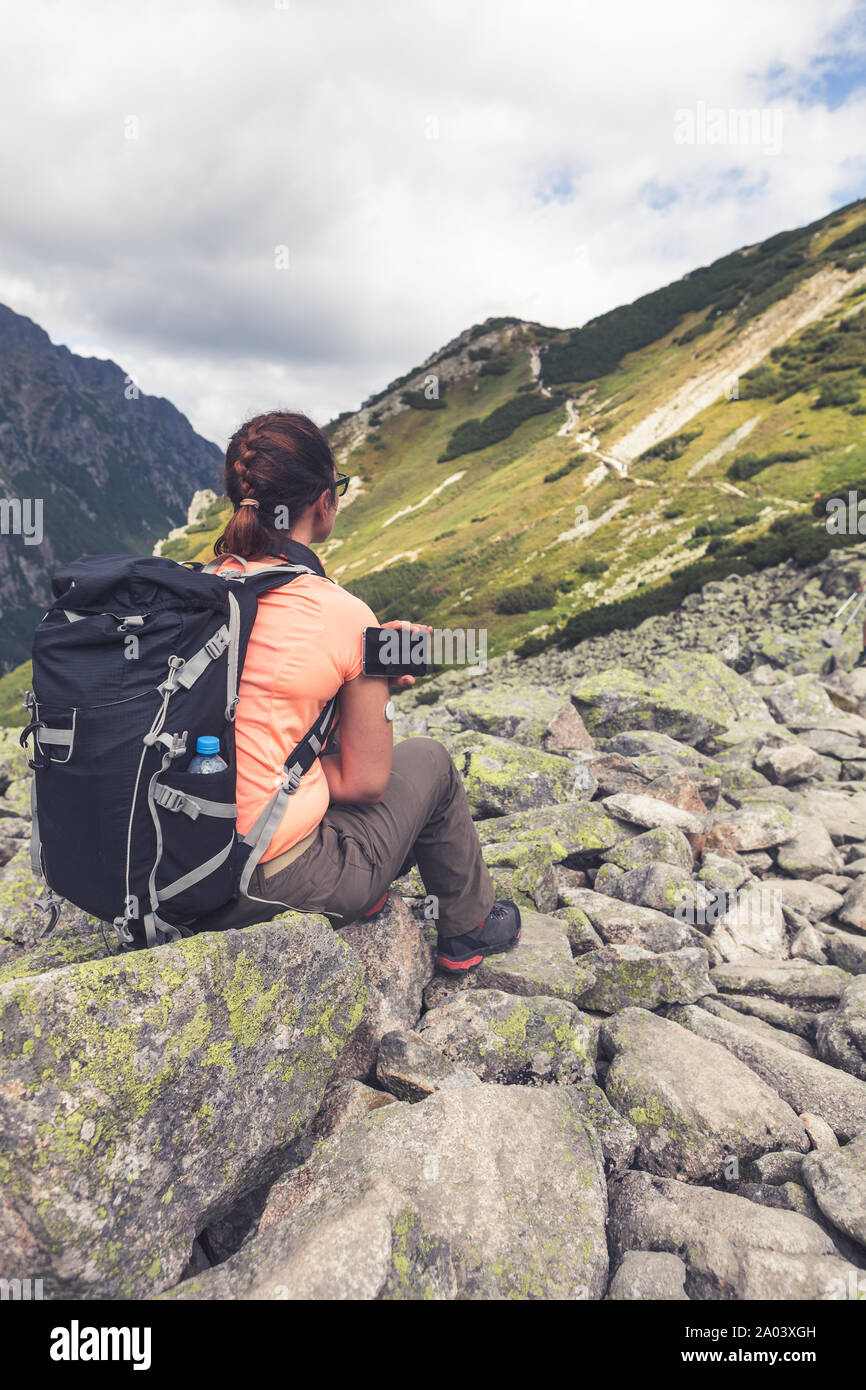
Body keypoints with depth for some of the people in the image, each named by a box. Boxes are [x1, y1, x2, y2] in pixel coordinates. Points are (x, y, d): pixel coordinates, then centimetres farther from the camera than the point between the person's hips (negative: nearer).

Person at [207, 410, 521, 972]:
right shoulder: (344, 615, -16)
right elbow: (366, 781, -9)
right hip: (277, 885, -6)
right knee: (429, 760, 18)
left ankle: (370, 889, 36)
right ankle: (469, 930, 38)